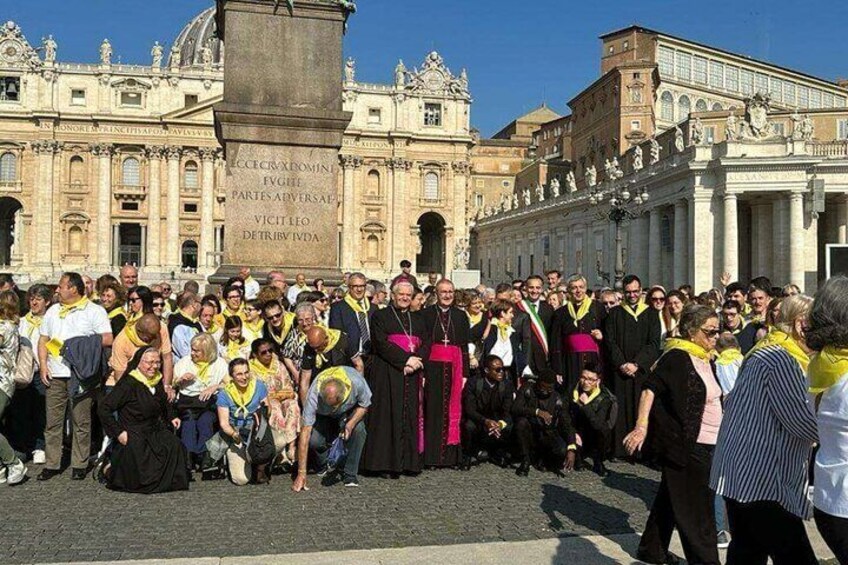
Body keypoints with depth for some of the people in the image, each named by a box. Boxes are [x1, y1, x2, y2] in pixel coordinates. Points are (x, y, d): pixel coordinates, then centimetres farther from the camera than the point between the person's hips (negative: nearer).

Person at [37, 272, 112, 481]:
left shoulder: (94, 311, 0)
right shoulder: (53, 311, 18)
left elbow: (107, 339, -8)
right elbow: (43, 340, 18)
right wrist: (43, 365, 5)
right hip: (54, 374, 5)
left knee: (81, 421, 0)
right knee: (53, 421, 6)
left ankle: (80, 464, 8)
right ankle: (51, 464, 14)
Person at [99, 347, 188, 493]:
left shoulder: (157, 381, 7)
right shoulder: (128, 384, -16)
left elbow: (164, 403, 28)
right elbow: (104, 409, -18)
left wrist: (171, 417, 12)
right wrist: (118, 433, -19)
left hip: (154, 432, 7)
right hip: (132, 436, -7)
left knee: (175, 447, -19)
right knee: (145, 480, -10)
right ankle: (110, 471, 17)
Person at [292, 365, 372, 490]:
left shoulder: (356, 383, -39)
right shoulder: (314, 394, -39)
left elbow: (364, 405, -16)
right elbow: (305, 431, -39)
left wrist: (350, 425, -35)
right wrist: (301, 473, -40)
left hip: (351, 411, 0)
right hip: (323, 415, 0)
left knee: (358, 429, -30)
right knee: (313, 440, -25)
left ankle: (350, 473, -12)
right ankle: (325, 465, 8)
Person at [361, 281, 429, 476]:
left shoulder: (417, 320, 20)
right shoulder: (380, 316, 4)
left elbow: (426, 344, 9)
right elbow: (381, 343, -9)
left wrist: (416, 360, -11)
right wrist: (406, 358, -16)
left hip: (411, 375, 5)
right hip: (387, 374, -4)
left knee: (410, 416, 1)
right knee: (389, 416, -7)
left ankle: (409, 461, 5)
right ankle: (387, 462, -4)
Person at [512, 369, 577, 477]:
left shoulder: (557, 400, -8)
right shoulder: (528, 388, -11)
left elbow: (567, 424, -14)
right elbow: (515, 409, -24)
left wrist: (572, 450, -30)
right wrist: (538, 412, -39)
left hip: (547, 434, 1)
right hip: (529, 433, -1)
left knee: (563, 451, -27)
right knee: (521, 422, -32)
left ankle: (543, 457, 9)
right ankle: (525, 461, -15)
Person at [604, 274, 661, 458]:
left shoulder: (651, 314, 9)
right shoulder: (614, 313, 10)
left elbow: (654, 343, 0)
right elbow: (610, 341, 2)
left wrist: (637, 364, -11)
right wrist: (622, 364, -10)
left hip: (643, 369, 0)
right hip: (620, 370, 0)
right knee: (621, 408, -3)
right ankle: (620, 448, 2)